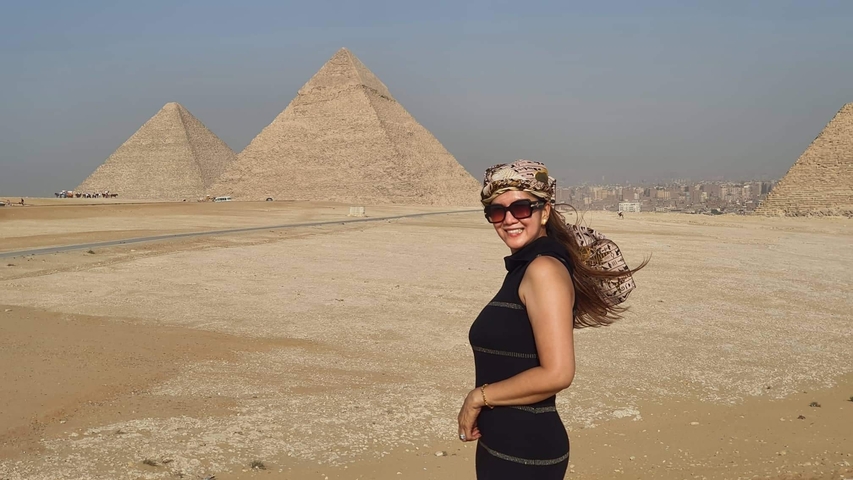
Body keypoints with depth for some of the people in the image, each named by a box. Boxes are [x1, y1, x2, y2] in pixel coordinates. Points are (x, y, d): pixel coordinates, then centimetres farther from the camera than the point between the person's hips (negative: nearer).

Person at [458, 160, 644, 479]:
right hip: (500, 442, 8)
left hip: (525, 451, -8)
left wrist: (478, 396, -14)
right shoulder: (521, 267, 9)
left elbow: (557, 374, -23)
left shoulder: (545, 269, -17)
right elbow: (512, 364, 9)